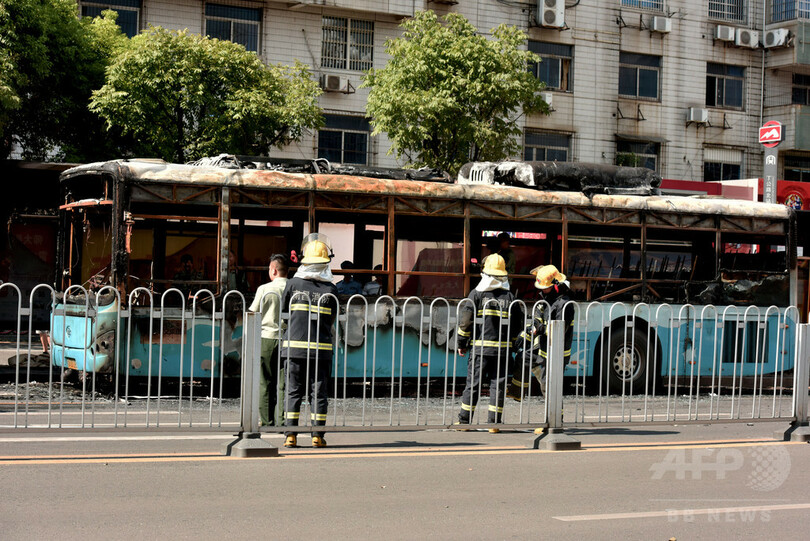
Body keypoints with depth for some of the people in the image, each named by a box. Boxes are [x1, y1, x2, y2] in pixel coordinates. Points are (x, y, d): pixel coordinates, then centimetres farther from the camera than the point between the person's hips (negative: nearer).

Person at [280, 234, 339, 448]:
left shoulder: (293, 283, -2)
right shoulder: (331, 289, -2)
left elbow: (284, 308, 11)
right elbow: (331, 321, 6)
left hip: (294, 345, 1)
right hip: (321, 348, -1)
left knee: (293, 391, 6)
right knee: (319, 392, 5)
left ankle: (290, 435, 3)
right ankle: (317, 435, 4)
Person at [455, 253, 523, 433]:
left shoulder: (477, 294, -2)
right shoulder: (509, 296, 5)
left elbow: (465, 320, -6)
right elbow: (519, 323, 6)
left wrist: (462, 344, 3)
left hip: (481, 346, -1)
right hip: (503, 348, 2)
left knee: (473, 384, 4)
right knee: (498, 385, 5)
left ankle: (464, 420, 7)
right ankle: (494, 423, 3)